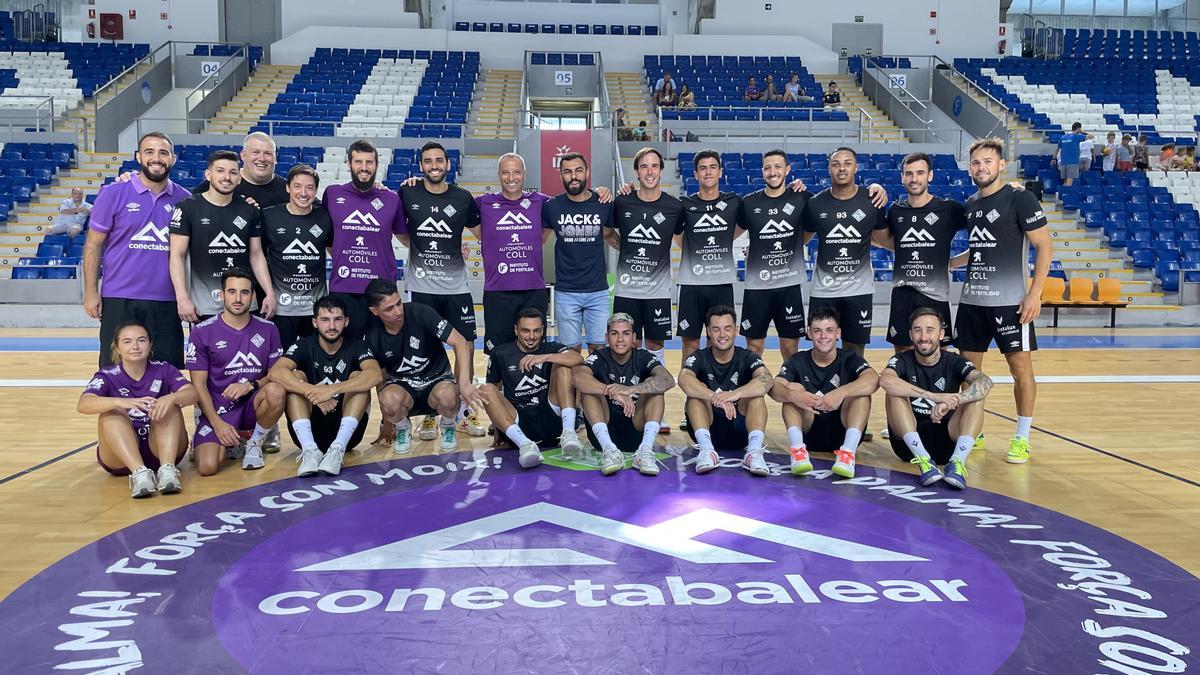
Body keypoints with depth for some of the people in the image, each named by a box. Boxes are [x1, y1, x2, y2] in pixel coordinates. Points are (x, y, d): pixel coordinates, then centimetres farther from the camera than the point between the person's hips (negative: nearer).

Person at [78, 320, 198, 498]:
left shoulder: (163, 370, 0)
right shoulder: (107, 376, -4)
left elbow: (192, 394, -18)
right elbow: (83, 404, -24)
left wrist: (170, 398, -41)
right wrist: (120, 402, -43)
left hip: (160, 449, 1)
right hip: (120, 459, 0)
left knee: (169, 407, -22)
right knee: (111, 413, -25)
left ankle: (167, 469, -39)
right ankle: (139, 473, -42)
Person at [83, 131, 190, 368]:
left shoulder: (184, 199, 5)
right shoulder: (113, 194, 0)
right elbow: (93, 245, 2)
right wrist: (91, 292, -4)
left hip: (167, 303, 2)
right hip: (119, 301, -2)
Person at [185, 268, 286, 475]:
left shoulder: (268, 329, 4)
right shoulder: (202, 332, -2)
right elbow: (199, 384, -2)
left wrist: (251, 385, -16)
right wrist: (217, 423, -13)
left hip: (253, 405, 1)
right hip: (217, 410, -1)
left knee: (276, 391, -33)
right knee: (207, 467, -24)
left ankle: (255, 442, -4)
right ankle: (229, 443, 15)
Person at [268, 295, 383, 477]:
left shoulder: (357, 346, -3)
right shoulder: (304, 345, -1)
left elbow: (376, 375, -26)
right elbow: (276, 372, -22)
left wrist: (333, 389, -38)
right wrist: (313, 392, -37)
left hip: (346, 431, -1)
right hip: (310, 429, 1)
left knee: (358, 378, -19)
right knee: (295, 377, -17)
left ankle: (338, 449, -32)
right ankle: (310, 449, -31)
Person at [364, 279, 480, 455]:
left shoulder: (420, 313, -20)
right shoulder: (372, 338, -10)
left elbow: (460, 342, -24)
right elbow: (381, 378, 3)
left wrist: (464, 382, -37)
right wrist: (386, 420, 3)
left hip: (436, 378, -1)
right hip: (401, 384, 1)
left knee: (447, 396, -37)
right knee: (389, 399, -34)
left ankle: (448, 427, 1)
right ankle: (403, 429, 2)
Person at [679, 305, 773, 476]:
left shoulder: (747, 357, -2)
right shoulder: (699, 358, -3)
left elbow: (766, 380, -25)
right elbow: (684, 379, -27)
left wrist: (735, 394, -43)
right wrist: (715, 398, -43)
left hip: (739, 433, 0)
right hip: (707, 430, 0)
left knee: (756, 392, -22)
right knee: (696, 391, -22)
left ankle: (754, 451, -38)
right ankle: (706, 449, -37)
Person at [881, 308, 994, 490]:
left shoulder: (954, 362, 0)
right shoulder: (902, 360, -3)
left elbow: (985, 382, -22)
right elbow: (885, 381, -29)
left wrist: (951, 401, -39)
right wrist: (934, 396, -38)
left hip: (946, 442, 1)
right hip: (908, 443, -1)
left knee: (976, 395, -18)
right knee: (895, 392, -22)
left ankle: (957, 462, -33)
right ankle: (923, 460, -31)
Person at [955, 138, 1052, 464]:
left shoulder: (1020, 199, -8)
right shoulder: (969, 204, 11)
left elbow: (1045, 247, -9)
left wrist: (1035, 293, -15)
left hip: (1010, 301, -6)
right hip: (972, 299, 7)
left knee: (1021, 367, -1)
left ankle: (1022, 439, 10)